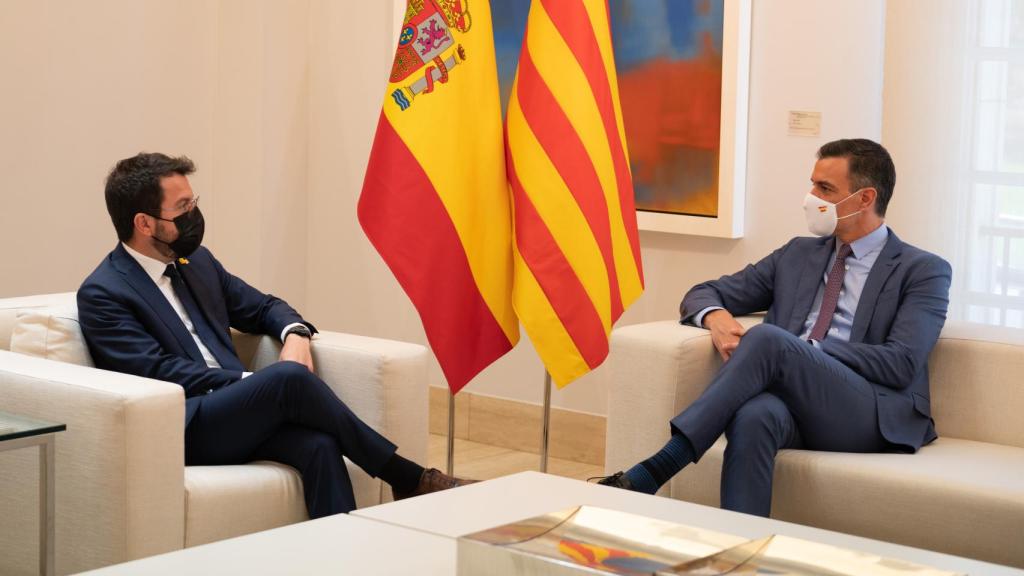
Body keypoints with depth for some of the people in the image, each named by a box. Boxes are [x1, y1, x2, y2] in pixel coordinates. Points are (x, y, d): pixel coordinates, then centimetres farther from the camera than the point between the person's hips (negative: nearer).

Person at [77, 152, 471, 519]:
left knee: (318, 443, -27)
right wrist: (262, 382, -17)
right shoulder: (102, 294, -5)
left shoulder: (196, 262, 17)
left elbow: (263, 307, 26)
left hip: (237, 416, 7)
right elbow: (162, 372, -14)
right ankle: (408, 479, -16)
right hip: (181, 433, -6)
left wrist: (295, 334, 1)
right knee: (289, 378, -29)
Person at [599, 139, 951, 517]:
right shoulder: (798, 254, 24)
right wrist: (716, 317, -2)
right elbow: (704, 294, 24)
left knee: (768, 338, -32)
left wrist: (804, 352, -12)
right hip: (792, 403, 4)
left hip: (874, 417, -4)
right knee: (755, 416, -37)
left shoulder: (924, 271, 8)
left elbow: (901, 364, -6)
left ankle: (652, 474, -38)